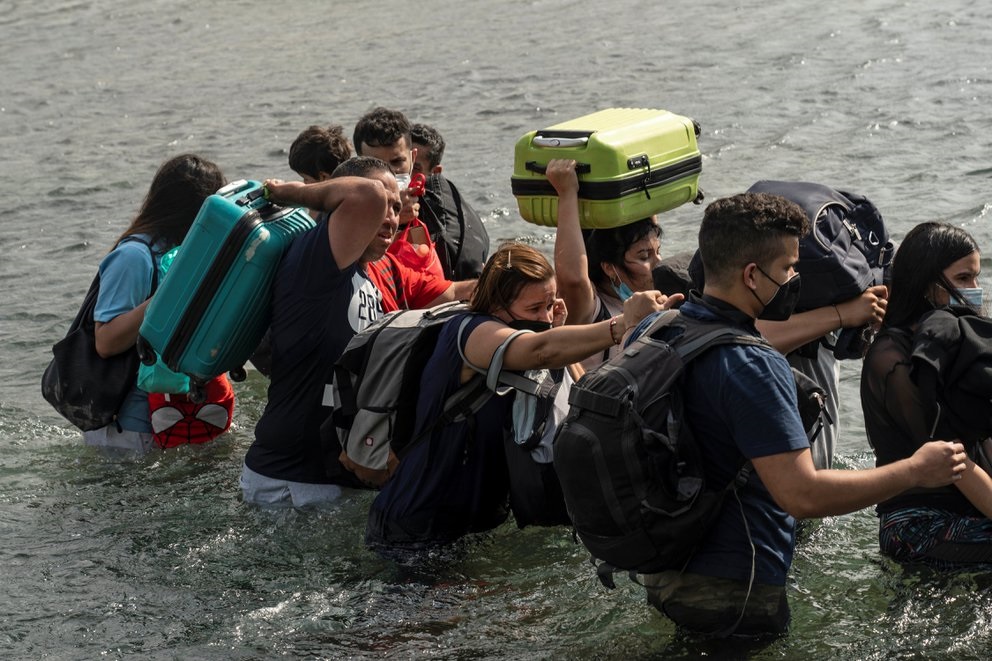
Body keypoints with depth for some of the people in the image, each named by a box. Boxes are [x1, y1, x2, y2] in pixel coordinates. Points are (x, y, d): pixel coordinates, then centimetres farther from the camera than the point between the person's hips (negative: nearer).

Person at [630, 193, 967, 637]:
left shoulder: (651, 330, 2)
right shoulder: (751, 368, -25)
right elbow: (802, 494, -29)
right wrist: (915, 471, -20)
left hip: (664, 572, 9)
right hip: (734, 592, -9)